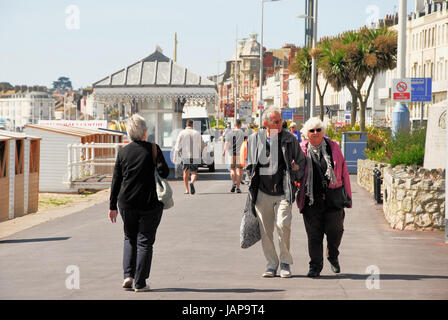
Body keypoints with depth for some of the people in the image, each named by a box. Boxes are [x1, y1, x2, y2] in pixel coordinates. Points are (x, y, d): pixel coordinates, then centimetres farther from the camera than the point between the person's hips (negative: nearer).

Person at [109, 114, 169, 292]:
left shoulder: (123, 152, 3)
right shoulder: (153, 149, -7)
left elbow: (116, 180, 5)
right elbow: (164, 172, -13)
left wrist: (113, 206, 11)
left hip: (127, 203, 3)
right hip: (150, 203, -3)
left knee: (130, 238, 19)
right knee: (144, 241, 5)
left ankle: (128, 275, 5)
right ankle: (140, 283, 3)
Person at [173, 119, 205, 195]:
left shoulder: (182, 133, -2)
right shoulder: (197, 133, 3)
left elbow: (177, 145, -7)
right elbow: (202, 145, 7)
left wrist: (175, 156, -2)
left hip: (185, 157, 0)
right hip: (195, 157, 0)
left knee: (185, 173, 14)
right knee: (194, 173, 8)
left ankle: (187, 190, 12)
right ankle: (192, 183, -22)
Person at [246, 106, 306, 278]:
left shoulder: (289, 139, 3)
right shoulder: (255, 139, 5)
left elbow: (301, 161, 15)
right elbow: (250, 166, 17)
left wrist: (295, 171, -2)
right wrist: (252, 188, 10)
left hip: (283, 192, -2)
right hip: (263, 192, 2)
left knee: (283, 225, -16)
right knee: (265, 231, 3)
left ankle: (285, 262, 0)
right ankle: (271, 264, 15)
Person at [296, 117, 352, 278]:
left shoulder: (333, 147, 8)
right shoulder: (302, 150, 5)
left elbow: (343, 171, 11)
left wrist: (347, 196, 9)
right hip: (311, 199, 0)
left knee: (335, 230, -2)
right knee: (314, 234, 1)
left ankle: (332, 256, 27)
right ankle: (315, 266, 12)